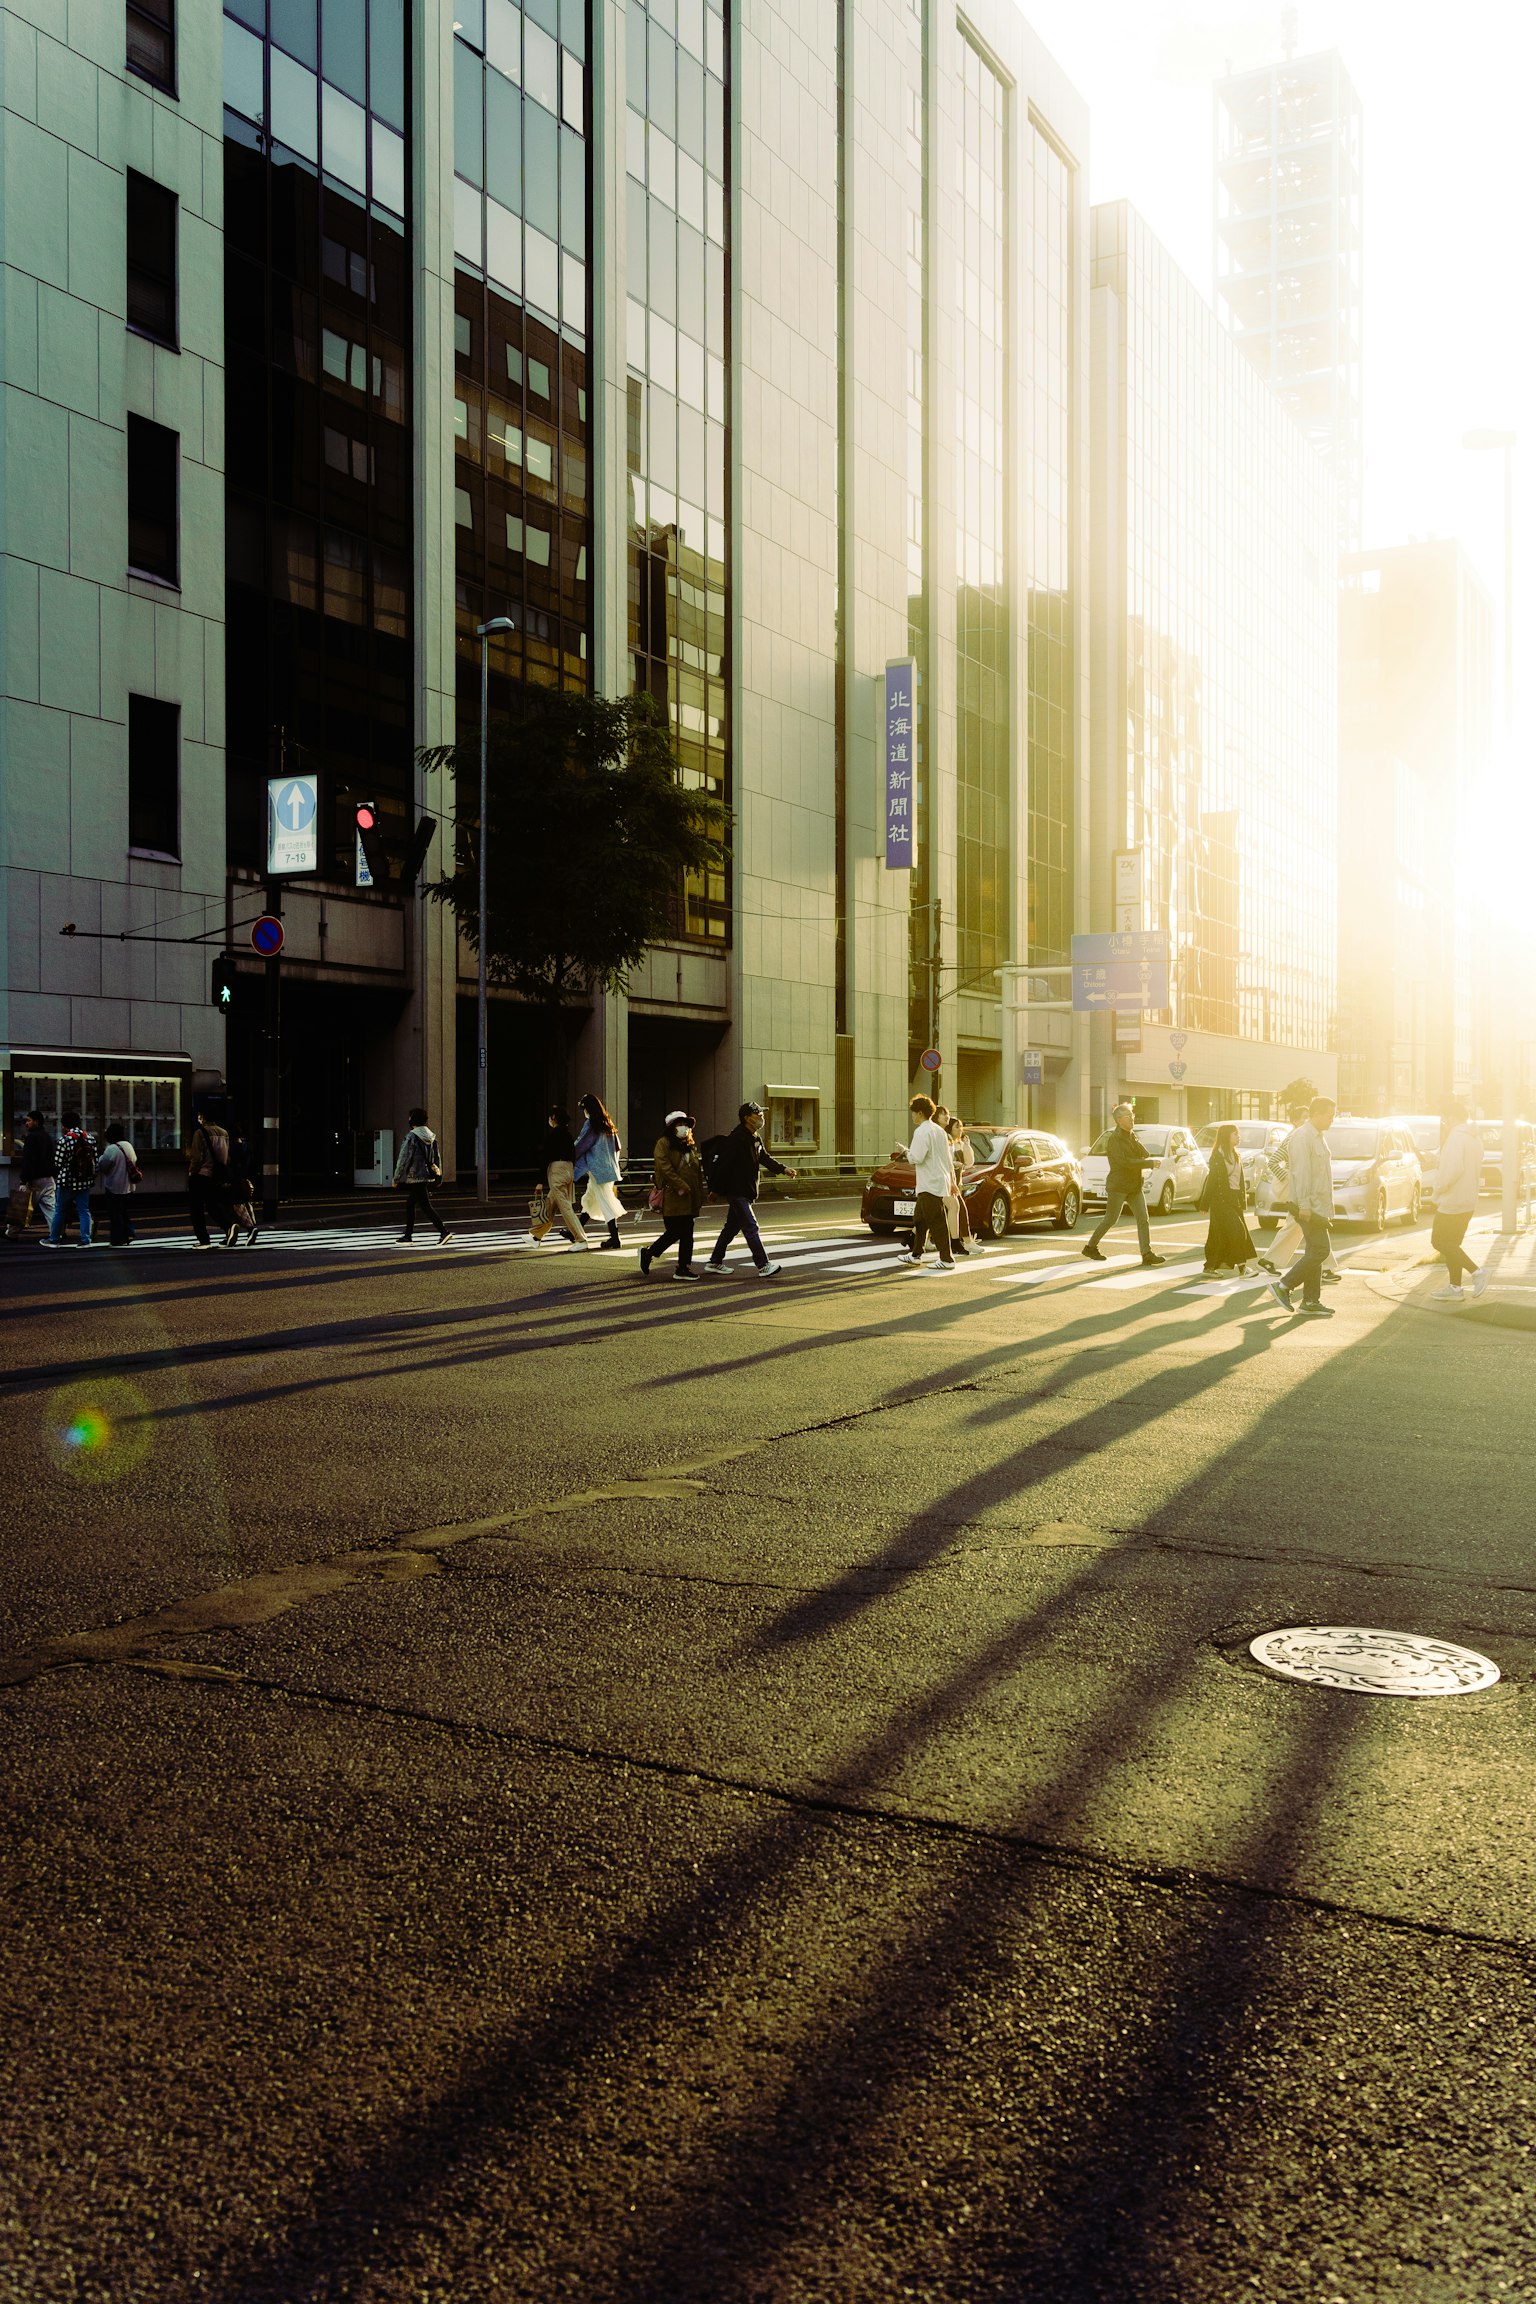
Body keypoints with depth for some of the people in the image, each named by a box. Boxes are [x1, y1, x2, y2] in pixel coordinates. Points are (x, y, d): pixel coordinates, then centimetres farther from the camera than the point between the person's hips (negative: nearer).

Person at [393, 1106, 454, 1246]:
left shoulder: (412, 1136, -14)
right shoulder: (431, 1136, 10)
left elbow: (404, 1158, -14)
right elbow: (437, 1157, 13)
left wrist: (397, 1177, -6)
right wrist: (438, 1176, 19)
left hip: (416, 1177, -8)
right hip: (429, 1176, 8)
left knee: (426, 1206, -8)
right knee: (410, 1204, 17)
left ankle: (444, 1232, -18)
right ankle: (408, 1236, 20)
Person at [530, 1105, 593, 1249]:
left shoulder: (551, 1133, -10)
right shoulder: (568, 1133, 12)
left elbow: (546, 1156, -12)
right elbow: (573, 1154, 14)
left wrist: (542, 1181, -9)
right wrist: (572, 1175, 21)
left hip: (556, 1169, -8)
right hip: (569, 1169, 8)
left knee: (565, 1206, -8)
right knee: (549, 1204, 18)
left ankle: (581, 1240, -14)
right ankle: (537, 1236, 29)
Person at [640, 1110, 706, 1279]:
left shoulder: (691, 1145, 19)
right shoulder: (664, 1143, -4)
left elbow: (697, 1171, 21)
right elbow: (664, 1167, -16)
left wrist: (700, 1196, 14)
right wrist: (680, 1186, -20)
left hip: (689, 1198, 8)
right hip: (672, 1197, -8)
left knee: (687, 1233, 5)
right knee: (674, 1232, -8)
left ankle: (684, 1268, 10)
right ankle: (648, 1253, 12)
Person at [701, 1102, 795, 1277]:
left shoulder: (755, 1138, 12)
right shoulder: (737, 1138, -18)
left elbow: (765, 1158, 18)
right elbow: (724, 1163, -19)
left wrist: (783, 1169, 4)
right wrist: (715, 1188, -19)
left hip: (746, 1191, 10)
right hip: (736, 1191, -10)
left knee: (731, 1228, 15)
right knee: (751, 1228, -9)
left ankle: (714, 1264, 23)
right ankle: (763, 1267, -8)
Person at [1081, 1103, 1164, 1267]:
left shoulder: (1133, 1136, 13)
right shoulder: (1115, 1138, -13)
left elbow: (1145, 1154, 4)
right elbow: (1124, 1162, -24)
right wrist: (1150, 1163, -23)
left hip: (1134, 1186, 7)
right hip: (1118, 1185, -7)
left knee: (1143, 1219, -3)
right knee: (1110, 1219, 0)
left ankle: (1147, 1254, -5)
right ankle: (1090, 1247, 15)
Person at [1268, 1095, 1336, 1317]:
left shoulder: (1319, 1136, 18)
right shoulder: (1302, 1136, -14)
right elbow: (1301, 1172, -20)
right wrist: (1304, 1204, -24)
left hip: (1318, 1204, 10)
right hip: (1309, 1205, -10)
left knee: (1315, 1251, 10)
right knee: (1319, 1250, -12)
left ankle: (1311, 1301, 12)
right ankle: (1282, 1286, -8)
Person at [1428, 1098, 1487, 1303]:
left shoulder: (1455, 1138, -16)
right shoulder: (1474, 1140, 15)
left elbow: (1453, 1169, -27)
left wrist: (1438, 1189, -13)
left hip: (1451, 1201, -10)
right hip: (1468, 1201, 10)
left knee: (1439, 1242, -2)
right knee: (1451, 1244, 13)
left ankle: (1475, 1272, -10)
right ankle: (1455, 1288, 13)